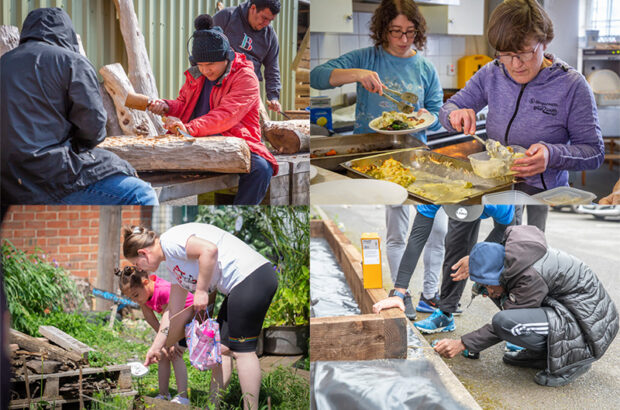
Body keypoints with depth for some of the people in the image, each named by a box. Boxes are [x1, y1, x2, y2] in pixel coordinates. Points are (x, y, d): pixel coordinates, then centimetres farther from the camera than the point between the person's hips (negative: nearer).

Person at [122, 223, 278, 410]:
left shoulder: (170, 240, -8)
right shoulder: (171, 263, 22)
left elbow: (209, 250, -25)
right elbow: (173, 311, 27)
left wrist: (201, 290, -17)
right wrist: (156, 347, 30)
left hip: (252, 276, -11)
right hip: (242, 284, 11)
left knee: (241, 349, -6)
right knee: (222, 347, 12)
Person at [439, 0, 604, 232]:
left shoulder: (571, 85, -9)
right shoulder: (491, 74, 4)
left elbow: (594, 152, -7)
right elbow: (447, 108, 12)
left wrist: (551, 155, -27)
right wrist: (456, 115, -13)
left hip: (542, 194, -5)